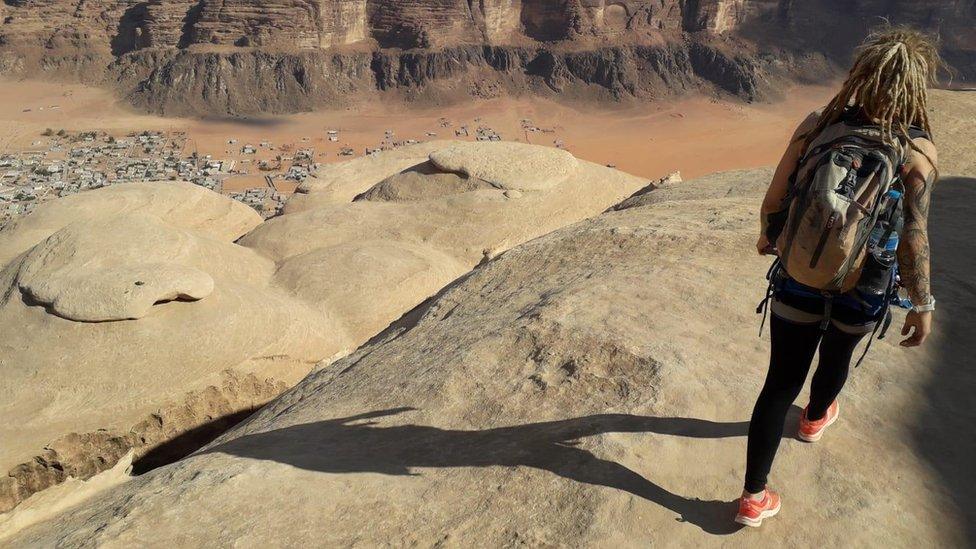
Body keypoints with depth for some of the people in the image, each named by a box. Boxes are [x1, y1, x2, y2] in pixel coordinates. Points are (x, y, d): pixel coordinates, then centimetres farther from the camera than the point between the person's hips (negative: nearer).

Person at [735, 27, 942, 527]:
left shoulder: (817, 125, -11)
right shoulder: (917, 149, -16)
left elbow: (774, 199, -7)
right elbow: (913, 239, -16)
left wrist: (767, 237, 14)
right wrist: (923, 305, -4)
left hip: (799, 281, 1)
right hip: (861, 295, 0)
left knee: (781, 380, 10)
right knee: (837, 355, 31)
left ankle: (754, 497, 16)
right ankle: (816, 418, 62)